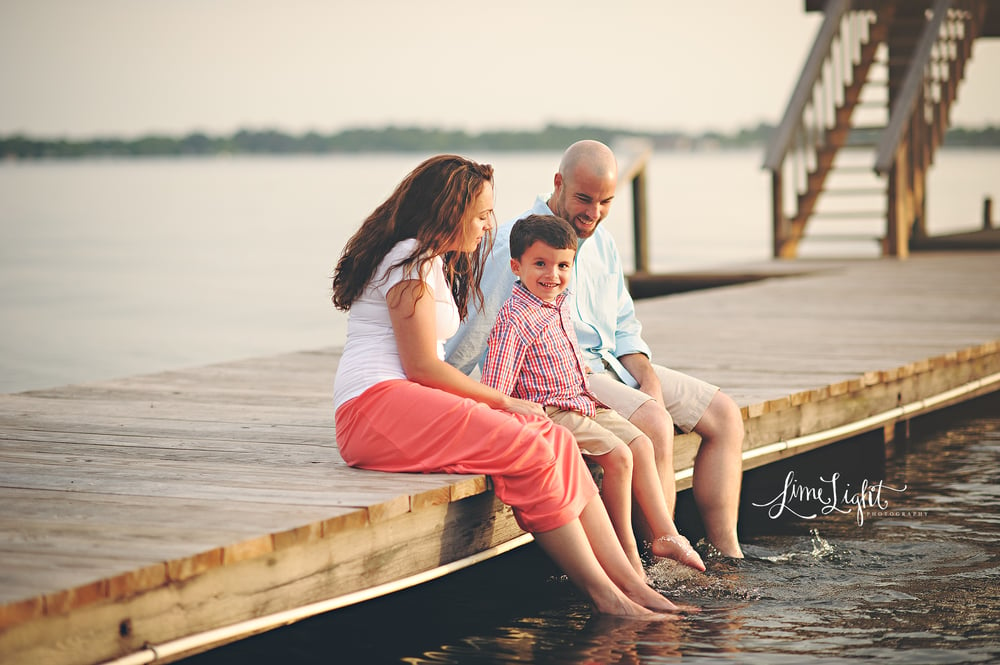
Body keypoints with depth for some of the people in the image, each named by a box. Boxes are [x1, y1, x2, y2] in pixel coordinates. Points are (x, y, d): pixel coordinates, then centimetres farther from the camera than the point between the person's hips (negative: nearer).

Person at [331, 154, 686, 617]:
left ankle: (631, 583, -15)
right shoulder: (411, 262, -8)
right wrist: (502, 401, -5)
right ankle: (603, 594, -20)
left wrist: (498, 403, 7)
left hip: (413, 404, 9)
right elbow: (422, 366, -14)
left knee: (555, 439, -8)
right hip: (376, 405, -9)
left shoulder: (434, 262, 24)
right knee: (531, 452, -23)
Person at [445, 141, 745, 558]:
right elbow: (476, 333, -14)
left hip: (611, 366, 9)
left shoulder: (602, 243, 15)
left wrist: (649, 382, 3)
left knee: (723, 414, 0)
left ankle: (726, 552, -1)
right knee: (654, 424, -32)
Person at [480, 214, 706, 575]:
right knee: (618, 456, -20)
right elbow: (494, 393, -23)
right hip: (548, 411, -10)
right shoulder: (515, 320, -19)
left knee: (641, 445, 5)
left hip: (582, 404, 10)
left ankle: (664, 534, 7)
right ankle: (627, 552, -11)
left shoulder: (559, 304, 10)